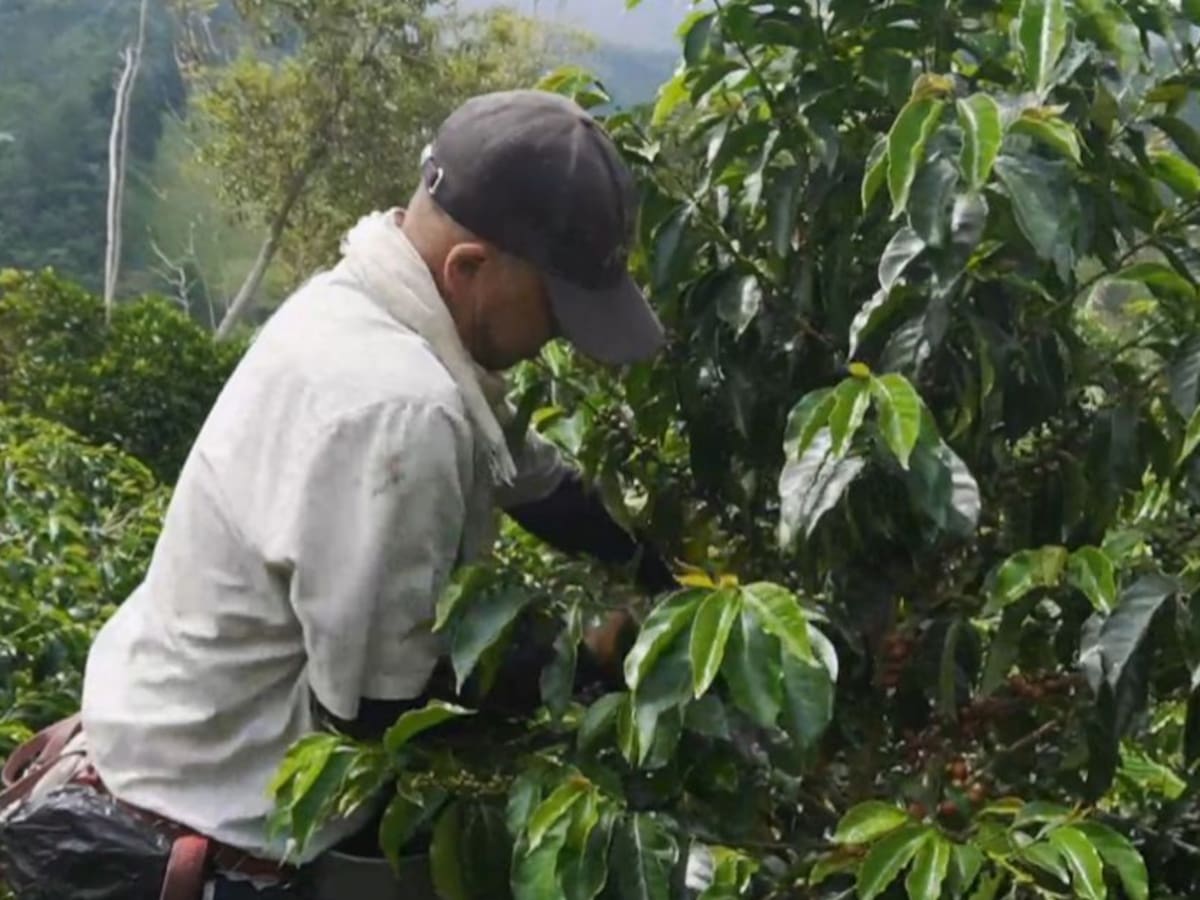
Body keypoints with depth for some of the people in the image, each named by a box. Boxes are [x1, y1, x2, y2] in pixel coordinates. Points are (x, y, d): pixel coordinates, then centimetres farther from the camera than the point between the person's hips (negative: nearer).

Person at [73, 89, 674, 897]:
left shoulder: (372, 304, -3)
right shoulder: (395, 414, -33)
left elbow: (530, 477, 9)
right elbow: (383, 707, -26)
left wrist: (671, 578, 3)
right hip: (216, 810, -8)